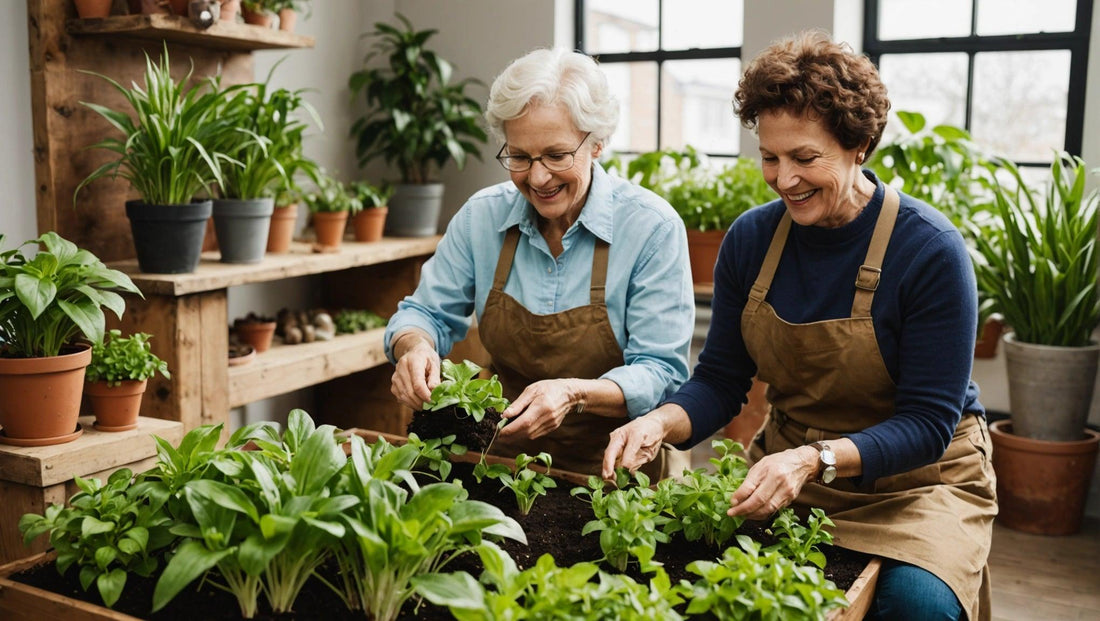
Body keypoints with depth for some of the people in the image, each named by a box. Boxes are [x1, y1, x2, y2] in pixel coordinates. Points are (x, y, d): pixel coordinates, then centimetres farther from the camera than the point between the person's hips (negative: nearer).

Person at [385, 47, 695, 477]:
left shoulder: (653, 227, -10)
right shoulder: (482, 216, 2)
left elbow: (661, 372, -11)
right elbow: (426, 312, 9)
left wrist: (575, 394, -29)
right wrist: (415, 347, -15)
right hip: (504, 458, 3)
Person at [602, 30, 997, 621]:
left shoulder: (930, 250, -18)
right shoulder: (750, 238, -4)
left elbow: (927, 423, -17)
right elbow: (719, 380, 0)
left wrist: (817, 458, -33)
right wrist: (661, 424, -21)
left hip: (916, 477, -3)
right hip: (786, 467, 3)